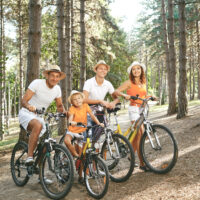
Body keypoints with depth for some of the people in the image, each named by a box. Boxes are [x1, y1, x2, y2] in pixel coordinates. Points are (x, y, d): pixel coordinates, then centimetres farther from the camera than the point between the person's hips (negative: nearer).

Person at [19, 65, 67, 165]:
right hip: (26, 113, -6)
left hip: (39, 116, 6)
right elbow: (23, 101, -20)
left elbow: (59, 105, 13)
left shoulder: (57, 89, 0)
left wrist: (64, 111, -10)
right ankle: (29, 157, -34)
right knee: (38, 125, -39)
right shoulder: (37, 83, -16)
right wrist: (28, 106, -42)